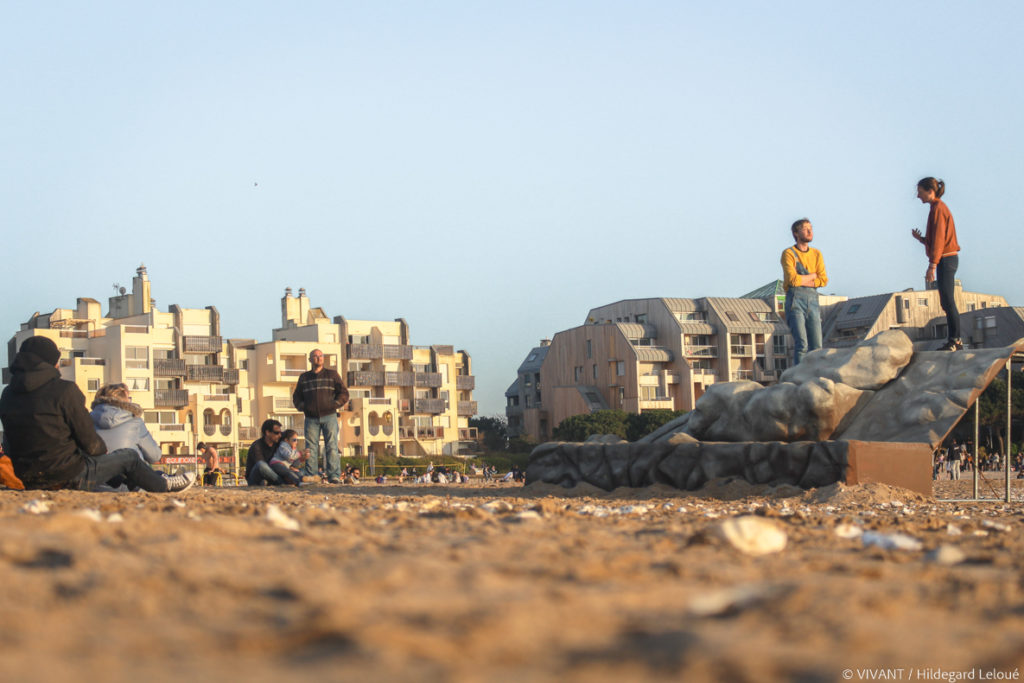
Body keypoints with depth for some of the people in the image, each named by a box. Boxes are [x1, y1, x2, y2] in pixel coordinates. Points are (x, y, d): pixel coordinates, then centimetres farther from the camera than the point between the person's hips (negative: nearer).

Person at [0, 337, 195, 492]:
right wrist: (103, 450, 13)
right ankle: (164, 485, 37)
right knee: (129, 457, 14)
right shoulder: (64, 390, -16)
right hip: (68, 477, -7)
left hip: (28, 480, 8)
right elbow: (90, 442, -12)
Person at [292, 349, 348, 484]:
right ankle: (310, 476, -4)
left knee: (331, 446, -8)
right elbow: (296, 396, 23)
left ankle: (334, 476, -11)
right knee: (311, 448, -4)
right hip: (311, 418, 2)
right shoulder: (304, 377, 17)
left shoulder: (332, 374, 12)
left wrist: (335, 404, -6)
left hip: (329, 417, -2)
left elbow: (344, 393, 10)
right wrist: (302, 406, 3)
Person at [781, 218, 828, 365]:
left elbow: (823, 280, 5)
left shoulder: (816, 254, 16)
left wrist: (803, 280, -6)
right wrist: (813, 275, 1)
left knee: (816, 346, -2)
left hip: (812, 299, 5)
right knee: (801, 343, -16)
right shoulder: (788, 254, 0)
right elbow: (793, 279, -14)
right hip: (795, 299, -5)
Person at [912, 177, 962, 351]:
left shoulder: (938, 208, -11)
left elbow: (938, 240, -18)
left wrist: (932, 267, -20)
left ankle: (954, 341, -10)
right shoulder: (938, 208, 18)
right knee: (947, 302, 10)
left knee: (948, 301, -10)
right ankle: (955, 340, 11)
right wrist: (921, 239, 9)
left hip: (945, 259, -10)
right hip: (947, 259, 10)